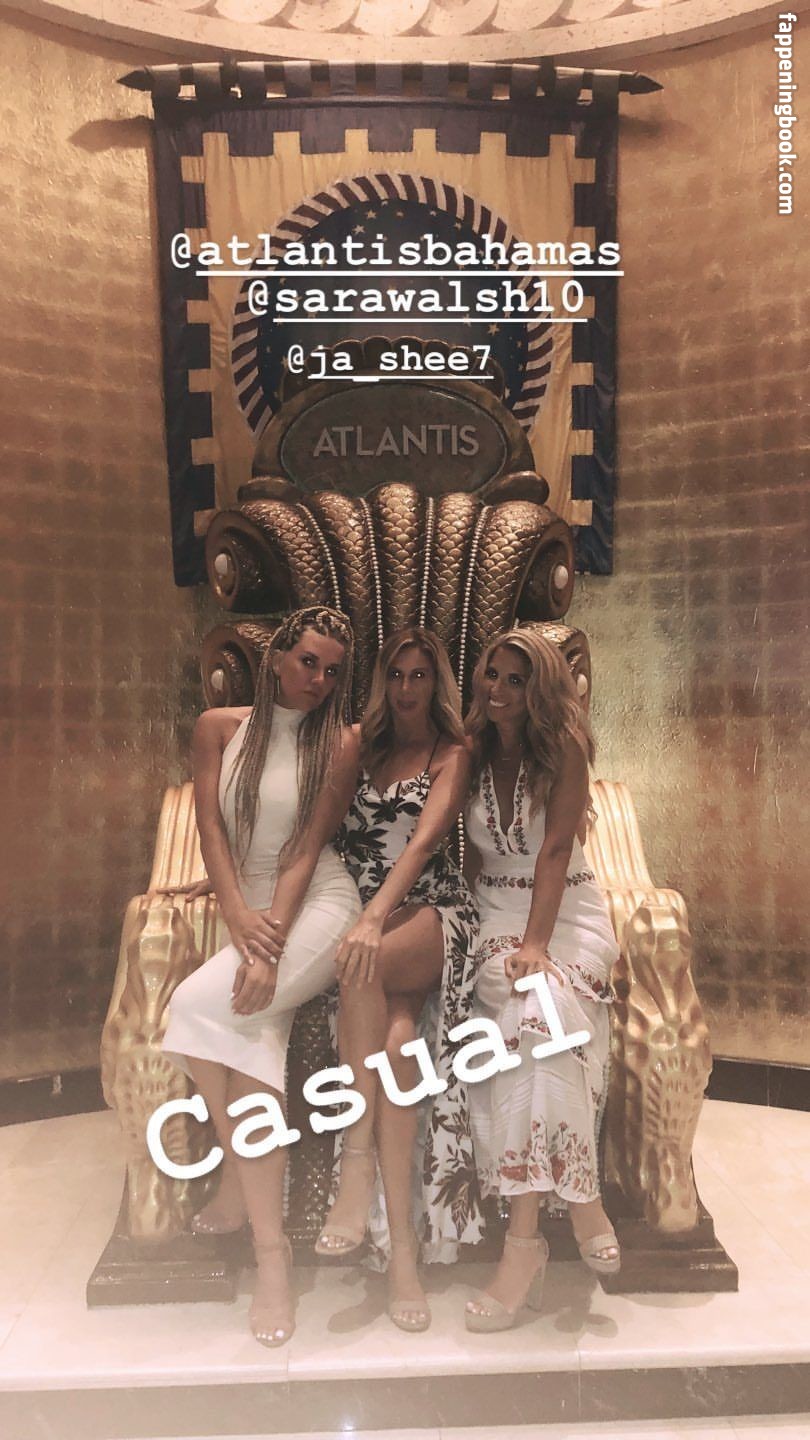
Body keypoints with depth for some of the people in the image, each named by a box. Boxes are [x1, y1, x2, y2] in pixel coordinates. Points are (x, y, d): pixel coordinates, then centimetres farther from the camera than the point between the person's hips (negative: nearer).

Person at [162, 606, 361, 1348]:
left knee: (198, 1007, -25)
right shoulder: (219, 728, 6)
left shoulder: (340, 743, -2)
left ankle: (238, 1184, -8)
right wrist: (239, 914, -17)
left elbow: (305, 849, -9)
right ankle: (271, 1249, -1)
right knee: (254, 1041, -19)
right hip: (249, 908, 3)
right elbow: (212, 827, -2)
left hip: (316, 906, -3)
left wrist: (270, 943, -20)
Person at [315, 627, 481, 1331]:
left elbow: (425, 837, -10)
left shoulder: (453, 755, 7)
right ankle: (402, 1246, -23)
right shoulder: (364, 747, 20)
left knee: (366, 966, -38)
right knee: (395, 1039, -27)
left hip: (433, 913, -2)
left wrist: (376, 917, -26)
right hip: (364, 914, 3)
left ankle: (357, 1163, -28)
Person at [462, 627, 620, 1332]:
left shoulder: (564, 747, -2)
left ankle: (525, 1236, -24)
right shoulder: (471, 754, 8)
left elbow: (554, 849, -11)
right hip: (497, 911, 2)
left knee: (541, 1007, -31)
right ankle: (581, 1197, -21)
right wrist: (512, 939, -2)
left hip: (569, 910, -2)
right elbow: (473, 853, 11)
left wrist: (537, 941, -22)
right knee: (525, 1010, -30)